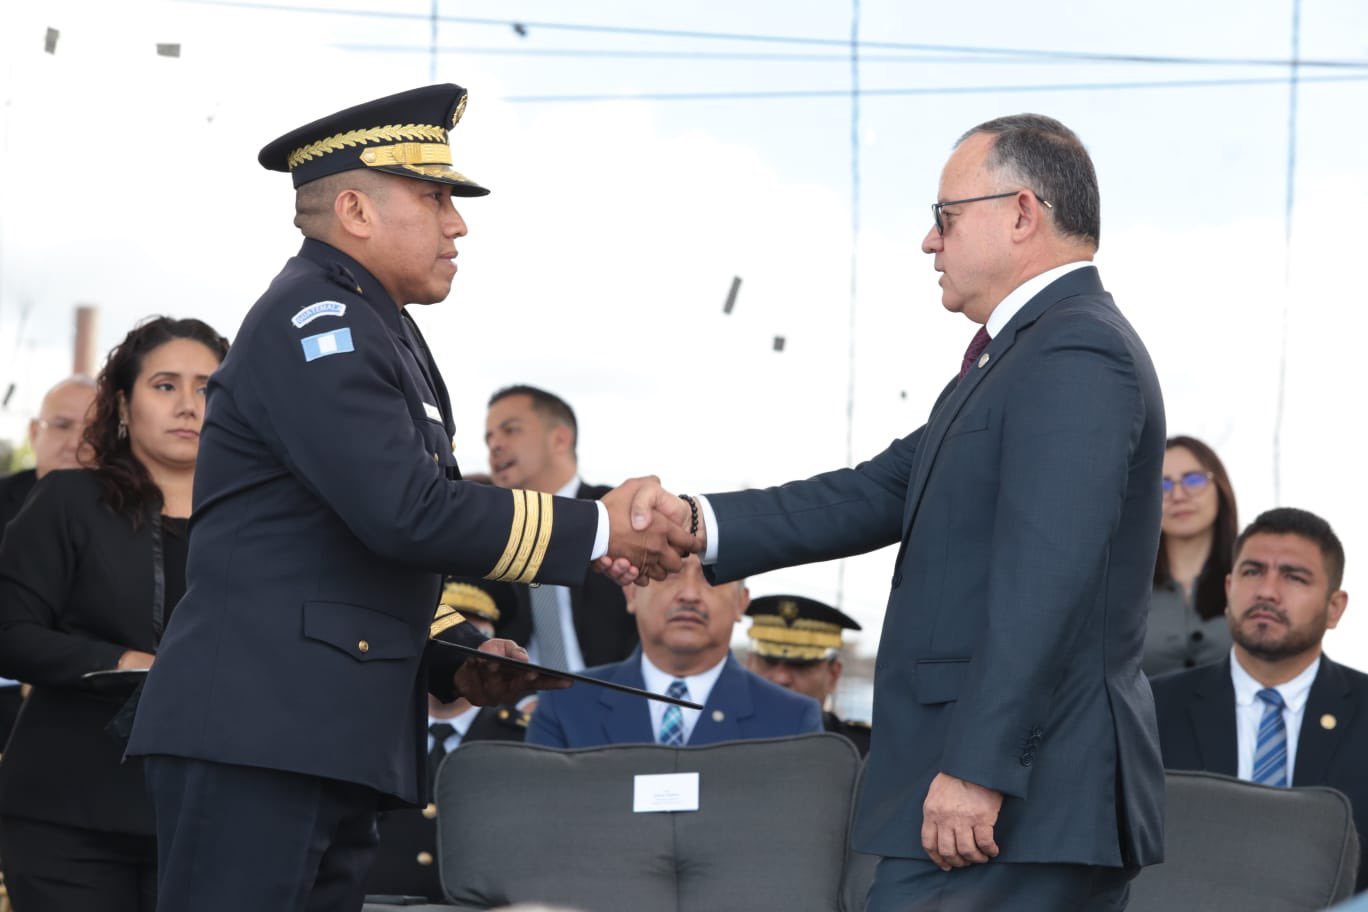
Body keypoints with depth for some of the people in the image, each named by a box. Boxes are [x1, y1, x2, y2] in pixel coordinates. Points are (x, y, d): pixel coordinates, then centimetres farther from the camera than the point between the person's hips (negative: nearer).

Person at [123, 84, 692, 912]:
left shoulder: (372, 331, 22)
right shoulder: (314, 324, -9)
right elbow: (405, 512, -21)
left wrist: (455, 662, 12)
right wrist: (598, 532, -13)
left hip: (333, 742, 10)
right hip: (258, 730, -10)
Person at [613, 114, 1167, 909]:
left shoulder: (1075, 357, -14)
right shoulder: (1029, 351, 19)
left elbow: (1043, 577, -23)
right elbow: (885, 493, 13)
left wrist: (976, 769, -26)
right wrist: (699, 524, 2)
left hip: (1024, 804, -10)